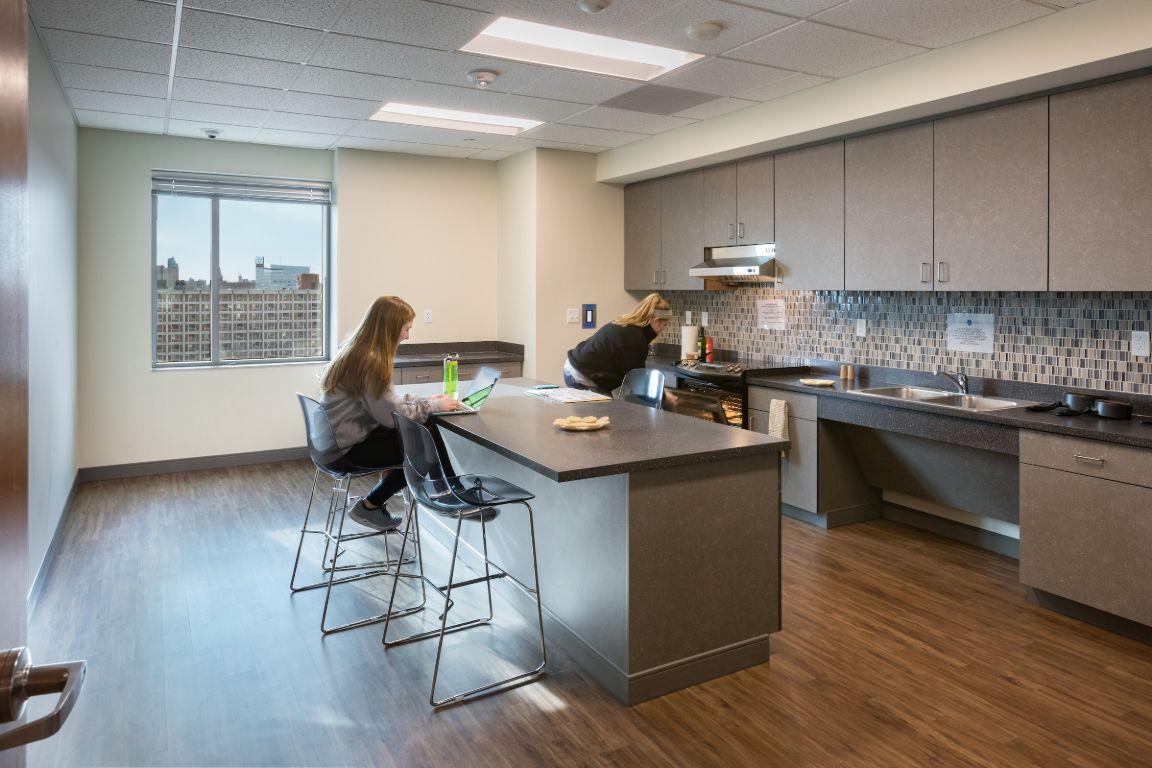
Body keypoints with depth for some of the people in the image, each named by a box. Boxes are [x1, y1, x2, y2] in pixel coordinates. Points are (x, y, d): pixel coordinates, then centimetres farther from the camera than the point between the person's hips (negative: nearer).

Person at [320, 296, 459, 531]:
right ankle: (368, 506, 10)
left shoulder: (357, 351, 6)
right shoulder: (371, 361, -24)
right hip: (348, 448, -9)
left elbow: (386, 401, 12)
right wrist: (433, 405, -12)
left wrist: (424, 400, 3)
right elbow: (392, 414, -23)